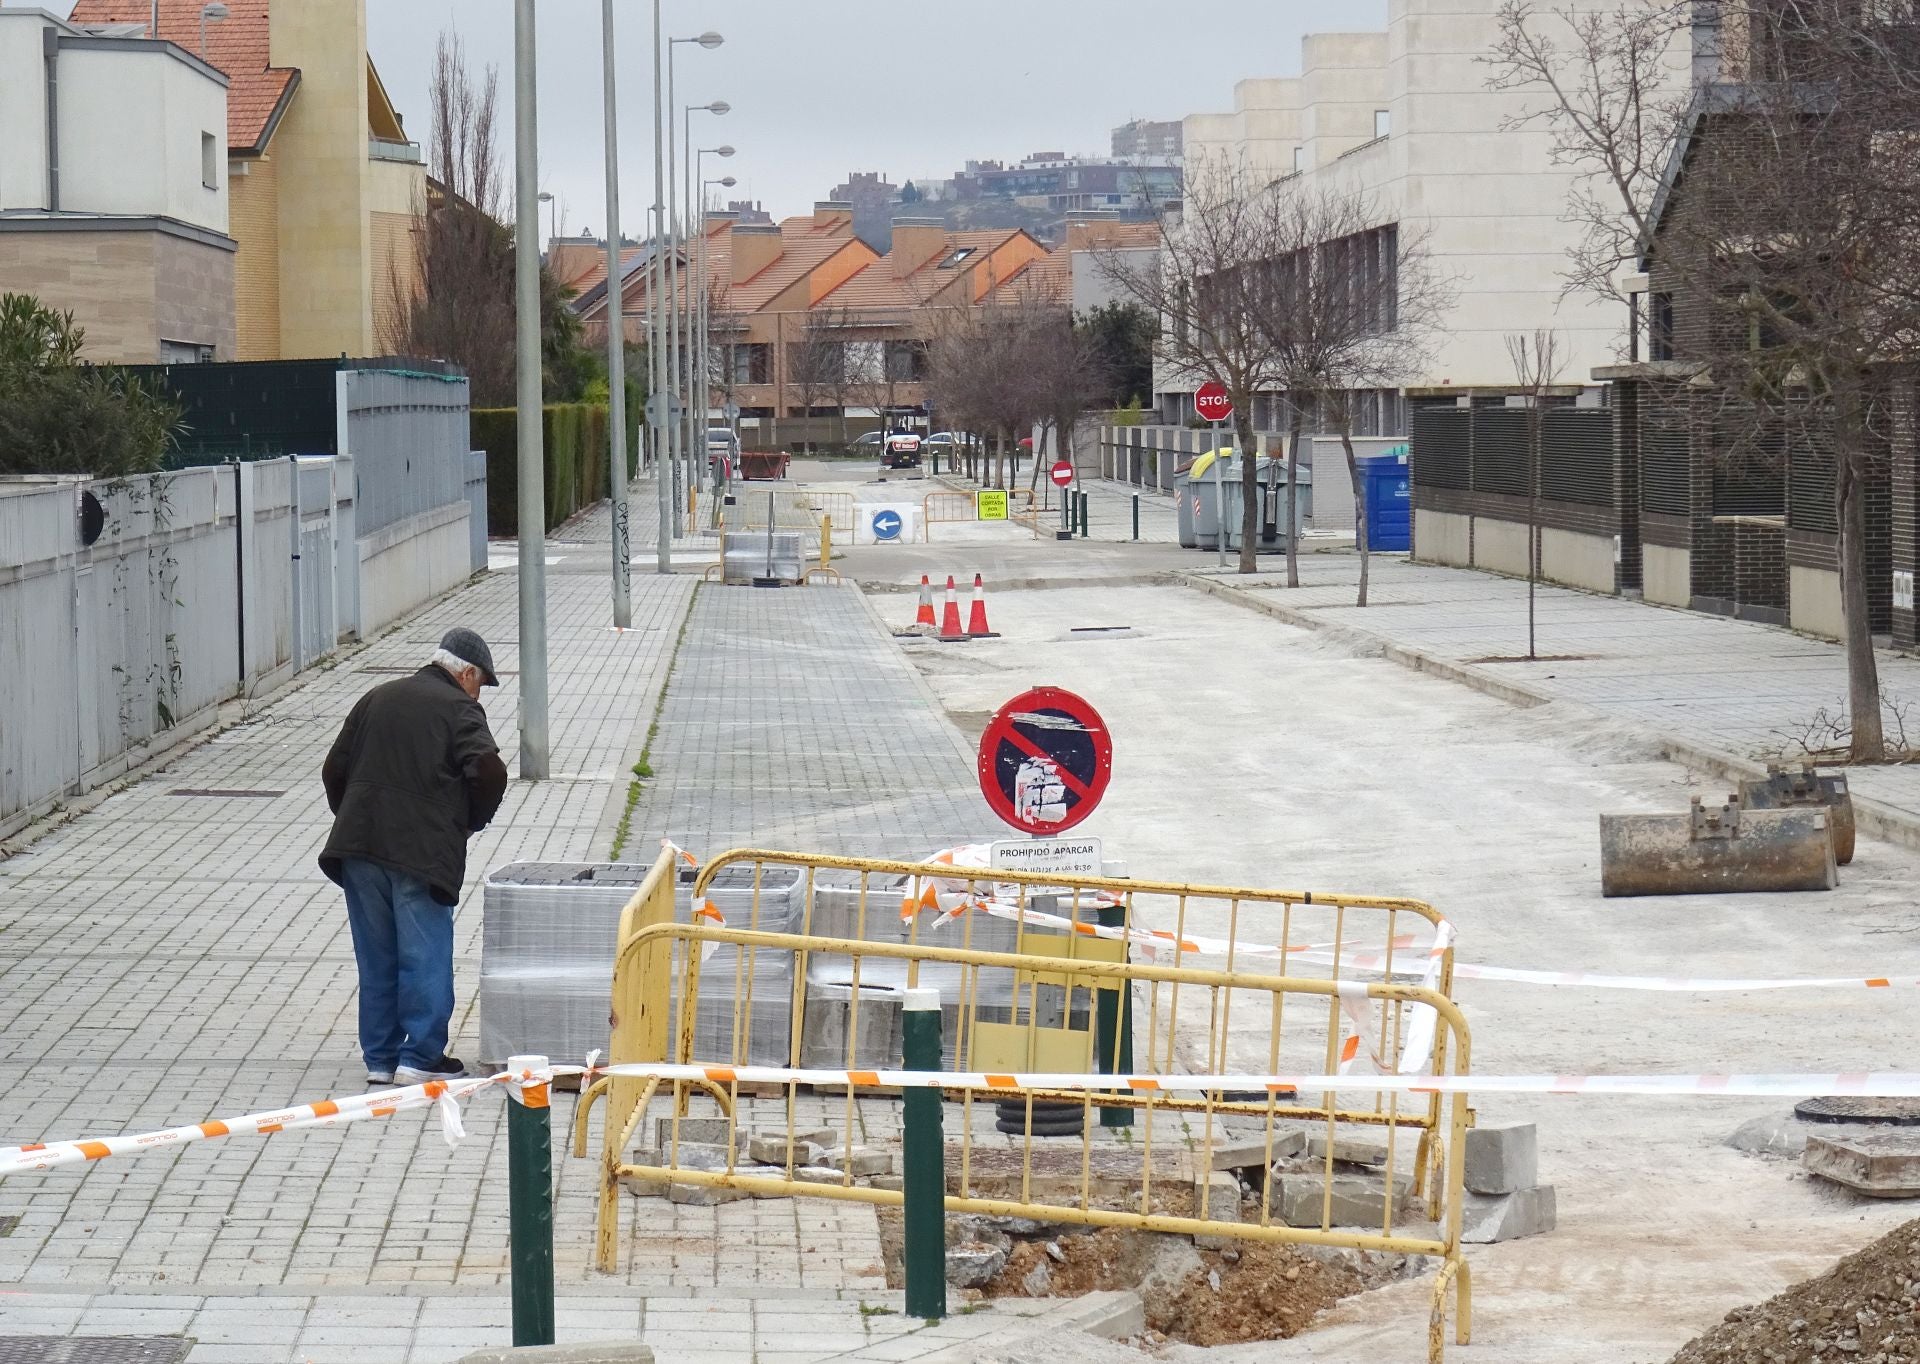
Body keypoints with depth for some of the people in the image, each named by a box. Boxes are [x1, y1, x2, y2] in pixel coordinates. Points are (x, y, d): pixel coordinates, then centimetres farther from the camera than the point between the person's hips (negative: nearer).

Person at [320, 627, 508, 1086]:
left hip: (359, 847, 6)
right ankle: (421, 1057, -1)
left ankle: (379, 1057, 16)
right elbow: (489, 772, -13)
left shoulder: (377, 699, 18)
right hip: (420, 853, -6)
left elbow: (334, 769, 17)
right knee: (426, 957, 1)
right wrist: (471, 822, 5)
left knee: (376, 959, 12)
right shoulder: (459, 708, -1)